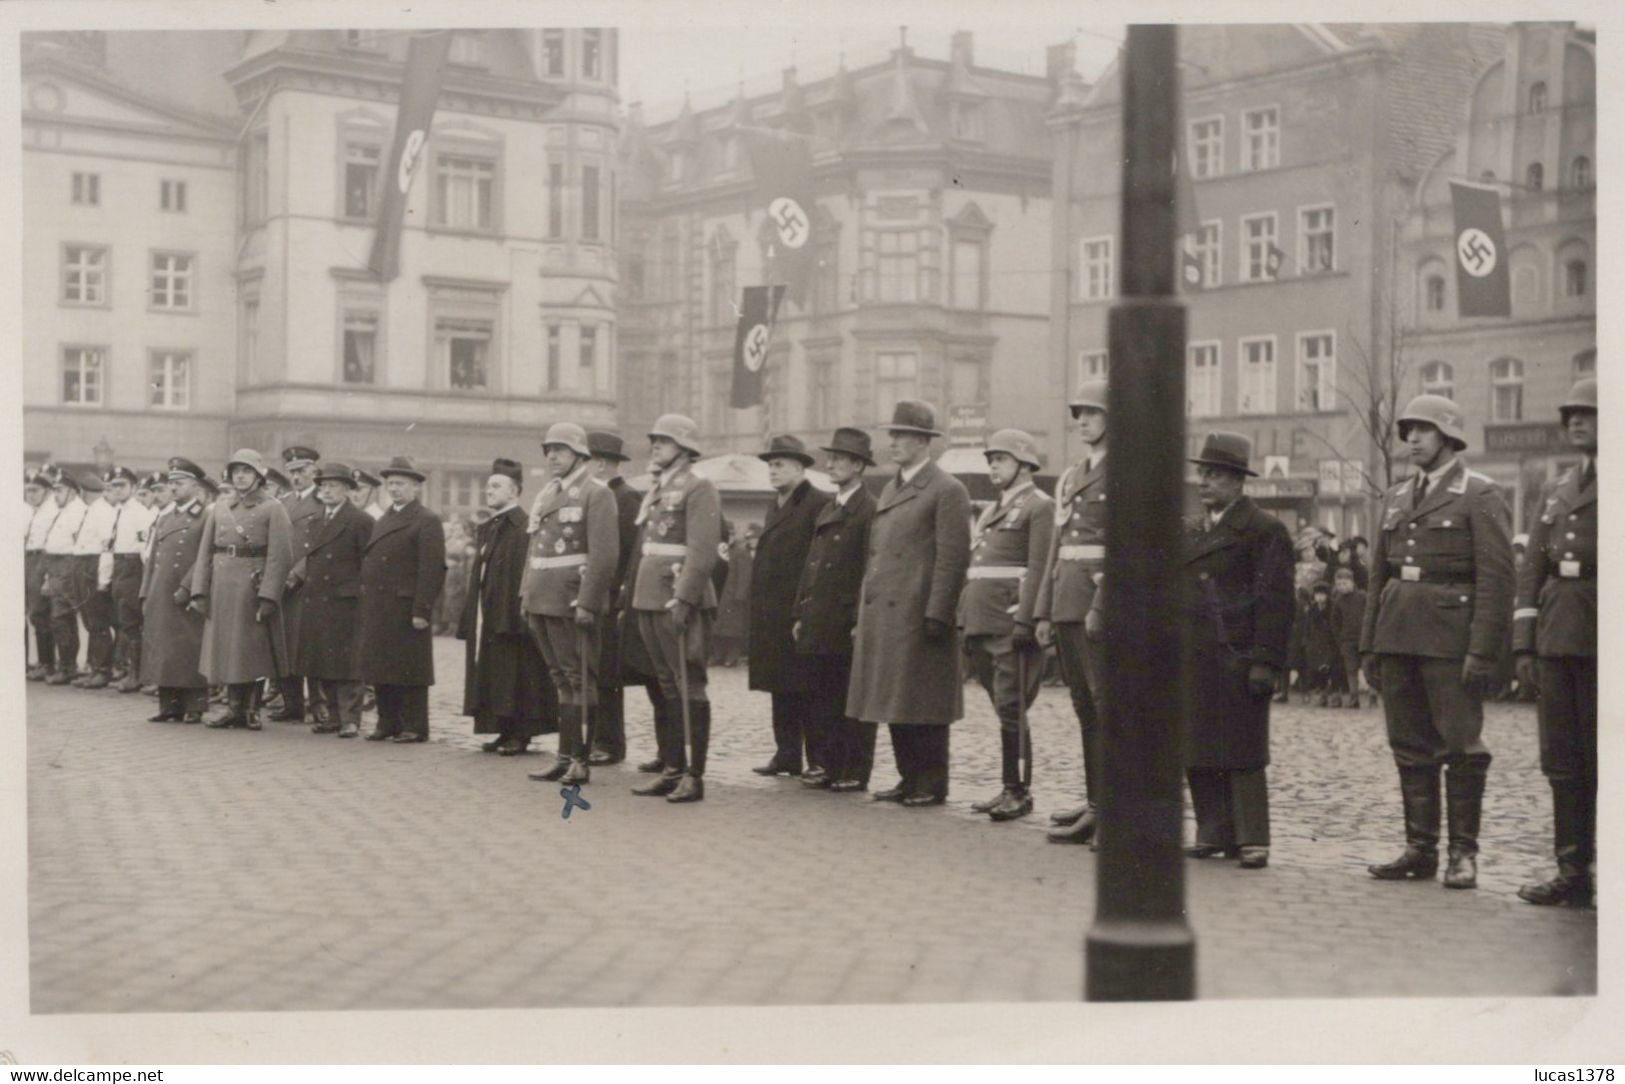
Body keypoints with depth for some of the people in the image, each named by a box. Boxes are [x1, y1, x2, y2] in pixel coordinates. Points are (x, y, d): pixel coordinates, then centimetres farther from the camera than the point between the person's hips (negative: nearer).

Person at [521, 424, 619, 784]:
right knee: (561, 680, 12)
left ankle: (581, 761, 1)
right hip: (543, 602, 8)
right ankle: (565, 757, 16)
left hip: (572, 603, -8)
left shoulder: (596, 493, -7)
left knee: (580, 680, -3)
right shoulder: (546, 494, 17)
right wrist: (526, 595, 13)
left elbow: (604, 555, -15)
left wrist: (586, 603, -20)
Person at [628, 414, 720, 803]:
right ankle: (672, 769, 18)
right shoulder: (654, 492, 19)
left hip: (682, 603, -8)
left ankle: (694, 776, -2)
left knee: (689, 687, -5)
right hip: (650, 602, 8)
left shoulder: (699, 489, -7)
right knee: (666, 687, 12)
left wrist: (683, 599, -22)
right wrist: (635, 598, 16)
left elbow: (702, 552, -16)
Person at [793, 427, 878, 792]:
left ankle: (855, 772, 6)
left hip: (847, 625, -8)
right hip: (819, 624, 8)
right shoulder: (827, 511, 18)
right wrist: (800, 614, 14)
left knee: (853, 702, 0)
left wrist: (861, 622, -17)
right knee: (821, 700, 10)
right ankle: (830, 766, 18)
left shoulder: (869, 511, -9)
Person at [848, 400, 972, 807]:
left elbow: (953, 558, -12)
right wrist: (864, 612, 14)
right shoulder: (889, 489, 18)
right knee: (896, 703, 11)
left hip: (917, 616, -8)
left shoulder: (947, 490, -7)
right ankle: (909, 779, 19)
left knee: (923, 706, -2)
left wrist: (937, 615, -18)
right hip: (883, 614, 8)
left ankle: (932, 785, 5)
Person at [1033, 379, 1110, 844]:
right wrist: (1044, 611, 15)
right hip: (1067, 606, 8)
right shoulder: (1069, 478, 20)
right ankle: (1096, 804, 15)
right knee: (1085, 709, 10)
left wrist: (1101, 607, -19)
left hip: (1100, 607, -8)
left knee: (1107, 706, -8)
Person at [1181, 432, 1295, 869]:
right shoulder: (1192, 531, 17)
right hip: (1193, 660, 7)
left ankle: (1252, 840, 3)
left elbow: (1275, 600, -10)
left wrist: (1265, 663, -16)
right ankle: (1214, 833, 15)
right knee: (1197, 752, 7)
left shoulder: (1265, 530, -5)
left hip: (1236, 659, -7)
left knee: (1241, 753, -3)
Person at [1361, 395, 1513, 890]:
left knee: (1461, 745, -2)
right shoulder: (1397, 497, 17)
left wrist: (1482, 650, -15)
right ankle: (1420, 849, 14)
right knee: (1410, 746, 8)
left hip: (1450, 639, -6)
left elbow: (1496, 578, -9)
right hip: (1398, 637, 6)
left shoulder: (1480, 495, -3)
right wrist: (1369, 644, 14)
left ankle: (1463, 854, 6)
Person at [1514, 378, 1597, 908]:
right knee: (1562, 761, 7)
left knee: (1601, 760, -1)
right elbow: (1532, 568, 16)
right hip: (1556, 638, 6)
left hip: (1600, 641, -6)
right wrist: (1524, 643, 9)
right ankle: (1573, 873, 14)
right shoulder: (1559, 489, 17)